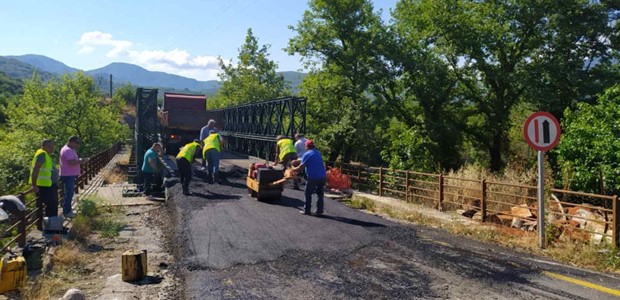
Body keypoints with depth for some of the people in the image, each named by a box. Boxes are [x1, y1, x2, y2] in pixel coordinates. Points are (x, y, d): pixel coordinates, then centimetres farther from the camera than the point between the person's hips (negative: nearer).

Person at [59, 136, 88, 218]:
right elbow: (71, 162, -29)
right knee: (69, 194, -6)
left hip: (70, 175, 11)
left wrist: (79, 160, 6)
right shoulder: (68, 150, -18)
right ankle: (67, 212, -1)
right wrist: (81, 161, -18)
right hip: (68, 175, -11)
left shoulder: (70, 149, 16)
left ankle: (67, 210, 27)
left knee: (69, 193, 18)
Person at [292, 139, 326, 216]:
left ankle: (307, 210, 12)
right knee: (320, 193, 14)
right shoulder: (318, 153, 17)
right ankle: (320, 211, 14)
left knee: (308, 193, 7)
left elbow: (301, 167, -9)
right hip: (322, 176, 6)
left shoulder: (307, 154, -5)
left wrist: (293, 169, 10)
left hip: (313, 177, -6)